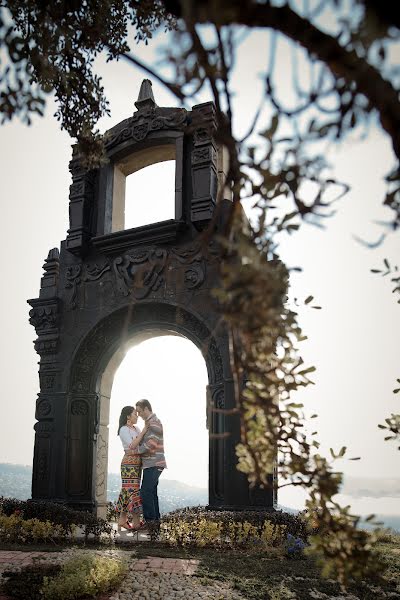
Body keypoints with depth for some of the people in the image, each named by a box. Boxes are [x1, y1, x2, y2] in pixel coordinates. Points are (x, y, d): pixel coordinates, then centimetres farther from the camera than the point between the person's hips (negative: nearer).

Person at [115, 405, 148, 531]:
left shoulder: (136, 428, 16)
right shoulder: (124, 429, -7)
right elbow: (132, 445, -18)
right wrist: (143, 432, -17)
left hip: (137, 463, 8)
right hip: (129, 462, -8)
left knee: (127, 490, 9)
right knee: (133, 489, -9)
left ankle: (122, 520, 14)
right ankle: (136, 522, -9)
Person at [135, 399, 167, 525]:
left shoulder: (154, 422, -12)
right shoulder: (149, 422, 20)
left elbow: (151, 443, -22)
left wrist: (136, 451, -13)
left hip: (153, 464, -10)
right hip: (152, 464, 10)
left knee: (146, 492, -11)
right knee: (151, 492, 12)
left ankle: (150, 520, -8)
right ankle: (155, 520, 17)